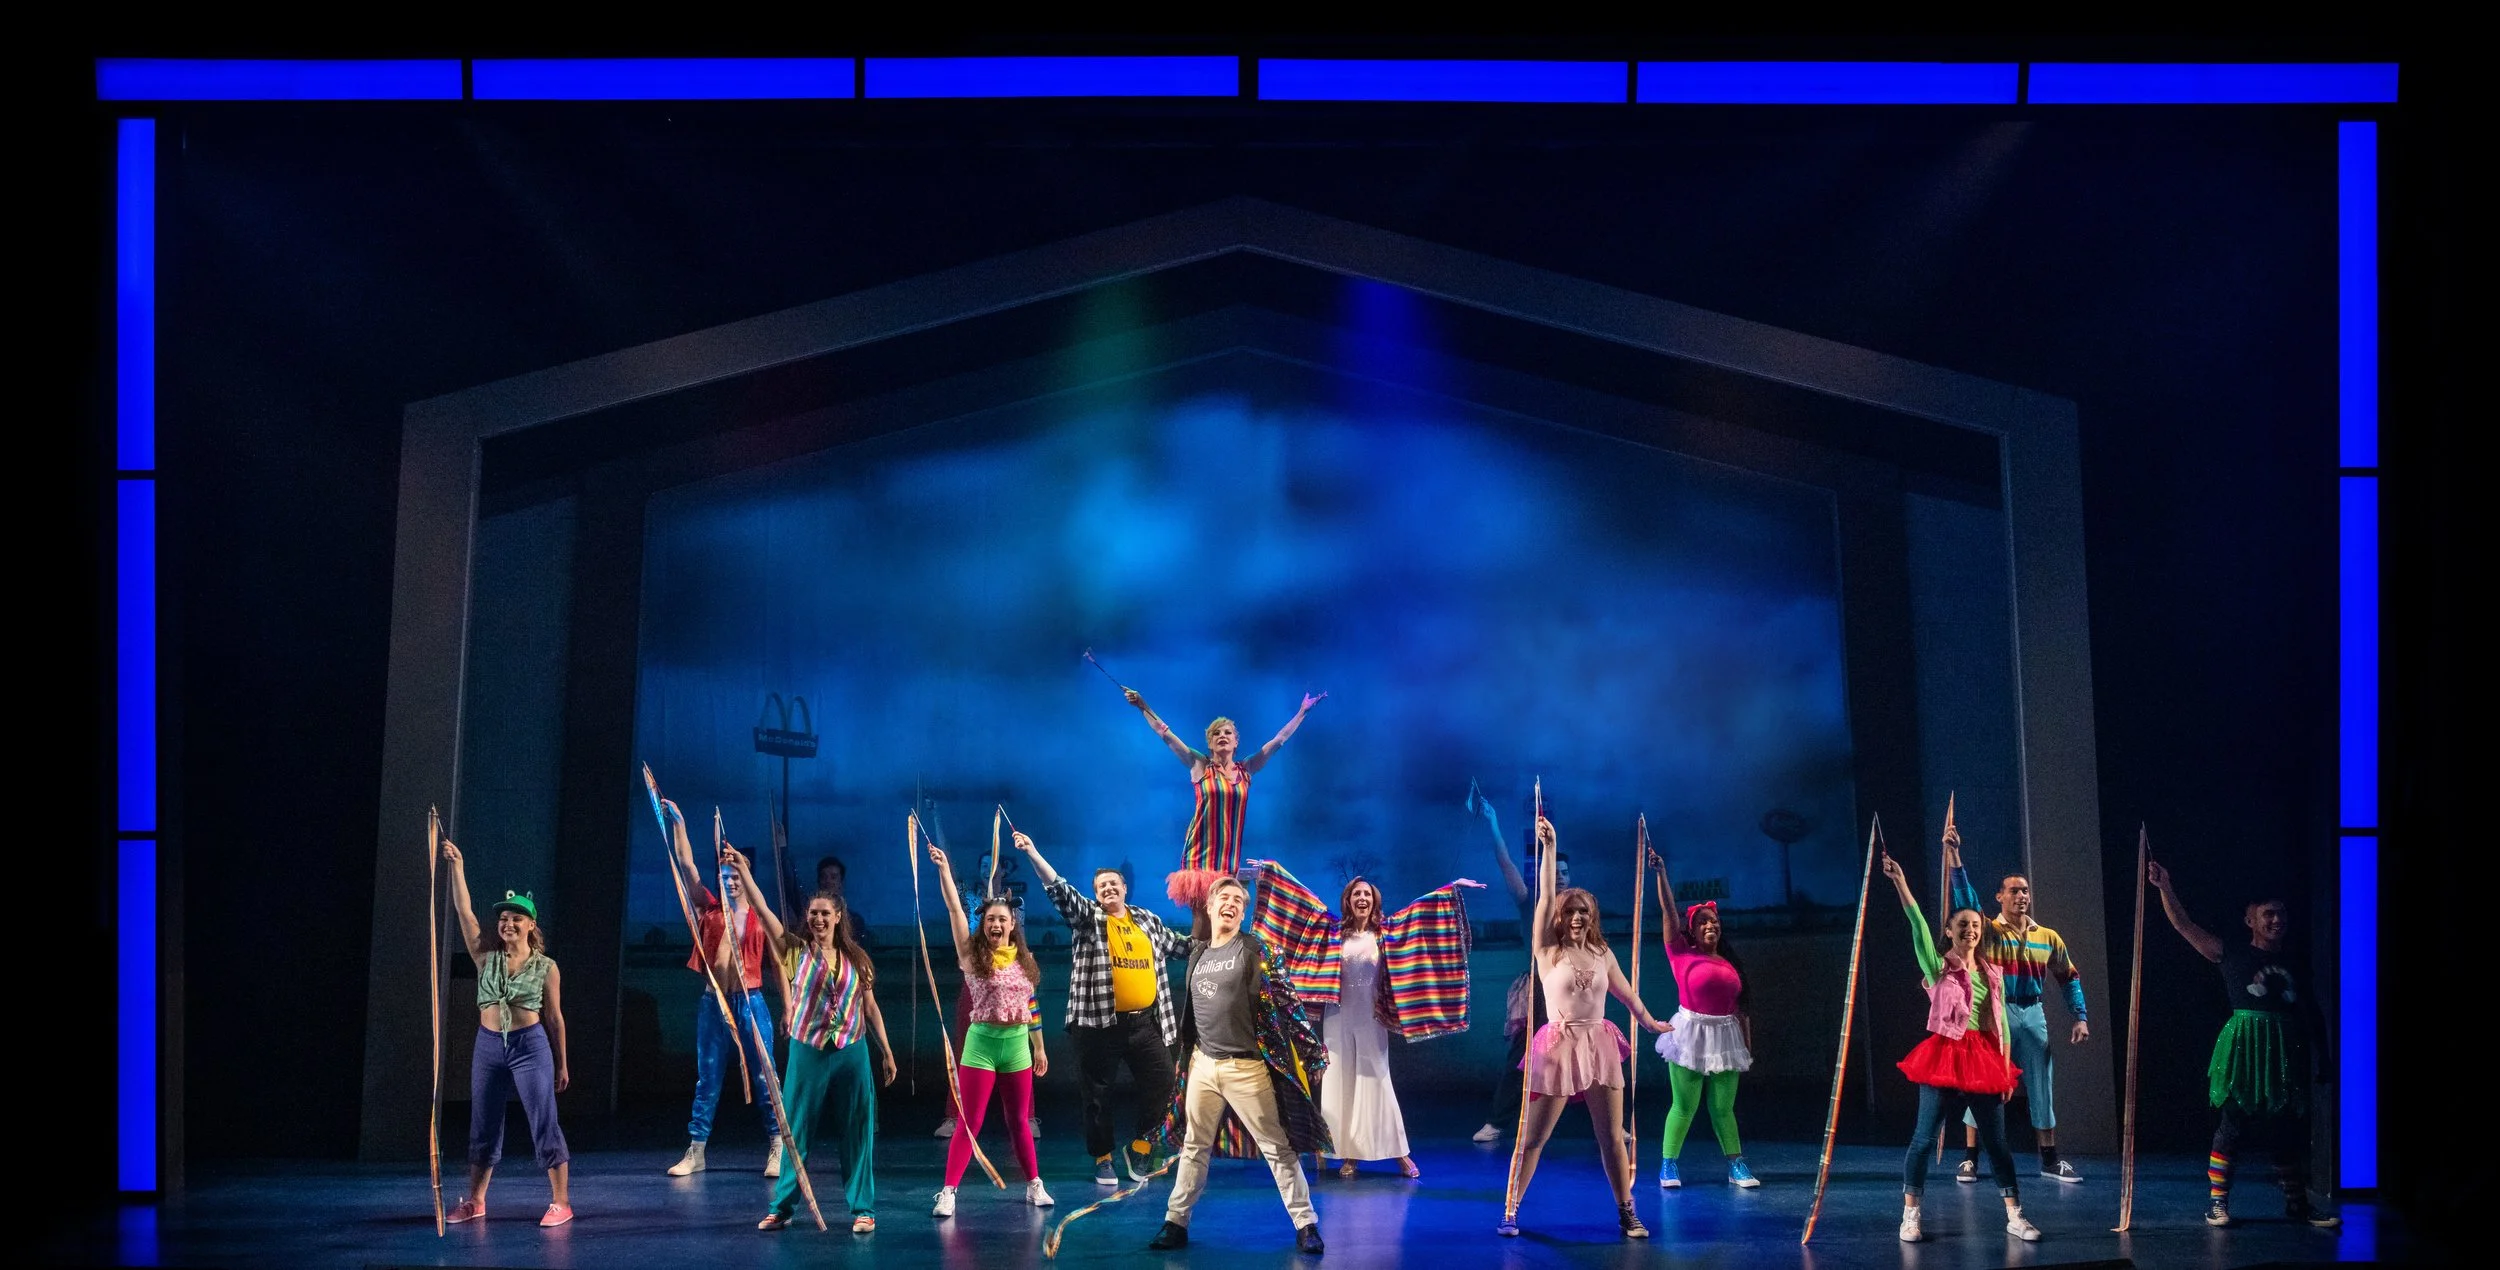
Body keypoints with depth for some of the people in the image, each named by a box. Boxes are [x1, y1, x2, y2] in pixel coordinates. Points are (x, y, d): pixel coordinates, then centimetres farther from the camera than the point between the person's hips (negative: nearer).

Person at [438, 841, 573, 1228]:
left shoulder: (546, 967, -1)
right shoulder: (486, 957, 5)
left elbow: (554, 1017, 4)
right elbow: (464, 910, -1)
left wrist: (561, 1064, 6)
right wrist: (457, 867, -8)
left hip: (531, 1046, -3)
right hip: (489, 1046, 3)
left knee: (544, 1123, -4)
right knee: (484, 1126, 10)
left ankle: (561, 1202, 1)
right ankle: (475, 1201, 20)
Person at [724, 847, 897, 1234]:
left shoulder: (856, 958, 6)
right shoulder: (797, 951, 1)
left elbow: (870, 1008, 11)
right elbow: (762, 911, -9)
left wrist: (887, 1052, 8)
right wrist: (743, 871, -18)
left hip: (852, 1053, 1)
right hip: (808, 1052, -1)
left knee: (856, 1134, 3)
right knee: (797, 1131, 4)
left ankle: (863, 1209, 10)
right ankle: (783, 1207, 14)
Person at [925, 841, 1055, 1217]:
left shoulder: (1024, 958, 8)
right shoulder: (973, 954, -3)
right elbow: (954, 908, -12)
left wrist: (1039, 1048, 17)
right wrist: (943, 868, -20)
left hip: (1017, 1044, 3)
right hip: (981, 1043, -3)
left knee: (1020, 1122, 13)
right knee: (970, 1123, -7)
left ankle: (1034, 1185, 23)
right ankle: (948, 1192, -6)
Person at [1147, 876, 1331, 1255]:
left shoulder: (1254, 950, -6)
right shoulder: (1198, 953, 10)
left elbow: (1282, 1000, -8)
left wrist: (1307, 1050, -12)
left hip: (1245, 1067, -5)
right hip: (1203, 1064, 5)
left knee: (1277, 1147, -1)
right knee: (1194, 1147, 11)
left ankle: (1305, 1225, 3)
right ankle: (1176, 1222, 18)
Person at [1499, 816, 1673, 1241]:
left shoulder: (1602, 954, 8)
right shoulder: (1548, 950, -3)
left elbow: (1626, 994, 23)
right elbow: (1546, 898, -12)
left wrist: (1650, 1022, 34)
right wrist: (1548, 847, -17)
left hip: (1600, 1047, 3)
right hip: (1559, 1048, -3)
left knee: (1612, 1135, 5)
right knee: (1533, 1137, 0)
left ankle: (1626, 1213, 14)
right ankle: (1510, 1212, 7)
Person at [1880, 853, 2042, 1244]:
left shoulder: (1992, 972, 10)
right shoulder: (1938, 967, -1)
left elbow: (2001, 1021, 13)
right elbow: (1918, 926, -15)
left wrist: (2005, 1067, 9)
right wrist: (1901, 884, -26)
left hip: (1984, 1058, 3)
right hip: (1944, 1056, -3)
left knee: (1996, 1141, 5)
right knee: (1924, 1138, -2)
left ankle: (2015, 1217, 12)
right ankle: (1910, 1217, 6)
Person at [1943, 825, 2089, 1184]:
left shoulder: (2048, 938, 8)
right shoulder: (1988, 931, -1)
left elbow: (2069, 977, 13)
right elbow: (1964, 896, -15)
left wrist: (2080, 1017, 3)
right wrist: (1953, 852, -26)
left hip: (2032, 1014, 3)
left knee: (2041, 1087, 7)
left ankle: (2050, 1160, 16)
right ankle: (1970, 1159, 6)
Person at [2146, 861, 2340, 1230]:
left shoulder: (2293, 964, 12)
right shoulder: (2232, 955, 2)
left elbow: (2314, 1015, 17)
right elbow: (2183, 925, -4)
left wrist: (2324, 1061, 12)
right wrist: (2164, 887, -14)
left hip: (2286, 1052, 4)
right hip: (2242, 1047, -4)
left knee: (2289, 1130, 7)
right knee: (2230, 1124, -4)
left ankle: (2297, 1203, 16)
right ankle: (2217, 1200, 3)